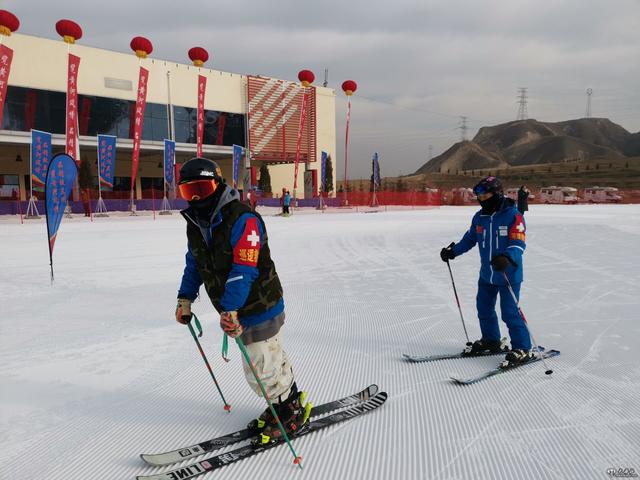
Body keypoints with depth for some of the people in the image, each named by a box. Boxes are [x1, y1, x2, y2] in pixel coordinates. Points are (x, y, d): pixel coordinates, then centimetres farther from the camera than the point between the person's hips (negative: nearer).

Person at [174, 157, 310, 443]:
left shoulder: (243, 220, -22)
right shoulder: (195, 224, 5)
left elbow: (244, 269, -30)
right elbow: (194, 264, 18)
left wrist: (229, 310, -35)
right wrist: (185, 298, 11)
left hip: (260, 307, -8)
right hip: (235, 310, 8)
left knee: (262, 370, -1)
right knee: (273, 360, 21)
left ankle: (293, 411, 21)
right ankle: (286, 402, 39)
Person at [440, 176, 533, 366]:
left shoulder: (513, 216, -16)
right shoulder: (479, 217, 4)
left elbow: (518, 243, -23)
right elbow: (470, 239, 16)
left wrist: (507, 258, -40)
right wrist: (452, 251, 9)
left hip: (509, 274, -7)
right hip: (486, 274, 7)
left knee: (510, 312, -8)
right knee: (484, 308, 17)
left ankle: (523, 349, 7)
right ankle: (491, 341, 36)